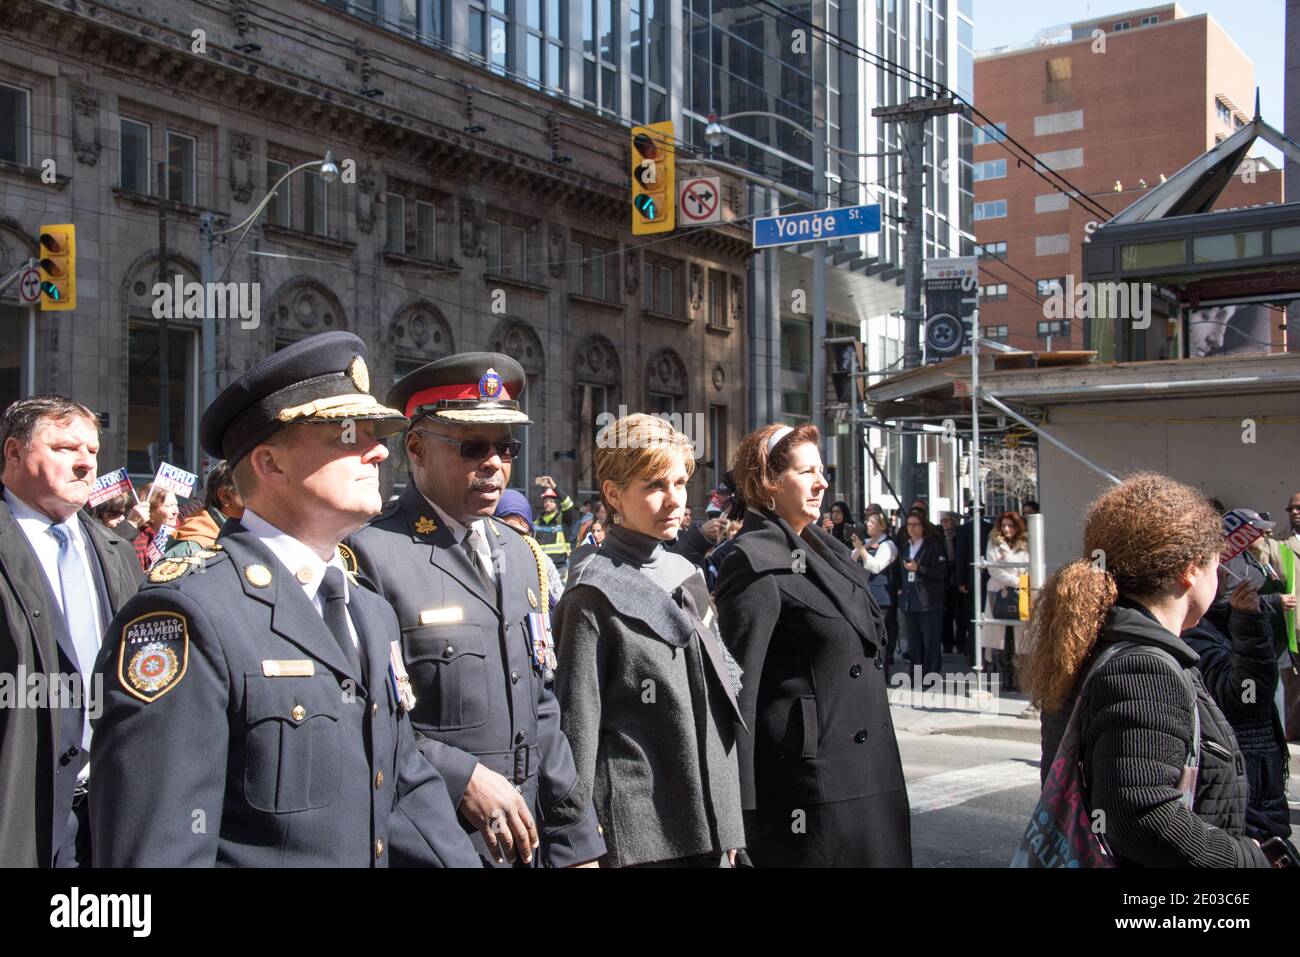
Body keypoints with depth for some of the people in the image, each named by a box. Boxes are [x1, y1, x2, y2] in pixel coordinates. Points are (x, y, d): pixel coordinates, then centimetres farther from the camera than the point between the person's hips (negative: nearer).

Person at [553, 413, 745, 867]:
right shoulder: (593, 599, -10)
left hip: (710, 824, 6)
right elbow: (578, 727, -10)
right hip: (637, 833, -6)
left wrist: (728, 823, 15)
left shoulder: (688, 578, 11)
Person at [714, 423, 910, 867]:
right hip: (811, 782, -9)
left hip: (866, 774, 9)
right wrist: (743, 799, -19)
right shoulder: (757, 562, -14)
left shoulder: (822, 548, 13)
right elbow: (740, 683, -17)